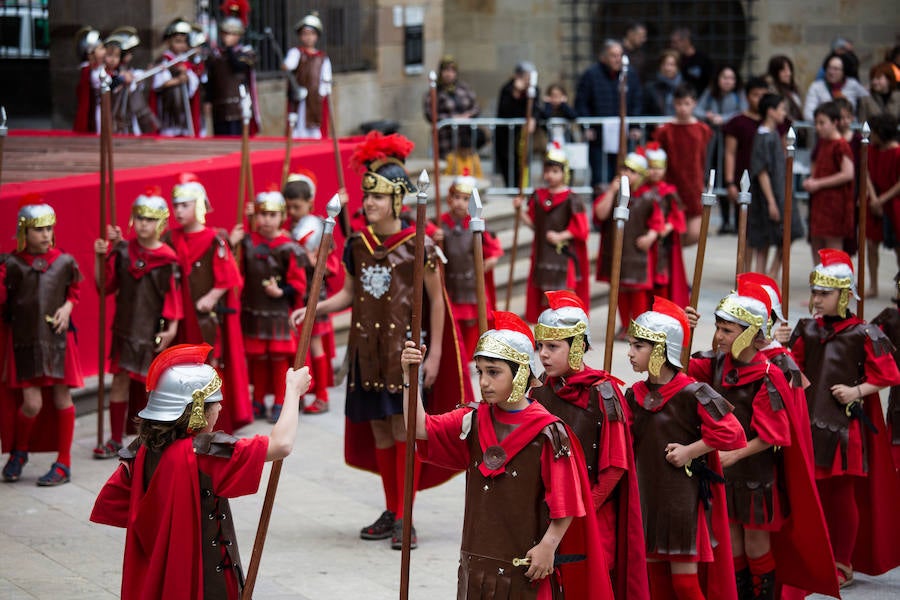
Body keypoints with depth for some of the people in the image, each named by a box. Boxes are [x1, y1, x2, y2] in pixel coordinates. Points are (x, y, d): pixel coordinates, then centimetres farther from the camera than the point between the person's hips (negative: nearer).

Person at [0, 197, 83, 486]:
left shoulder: (64, 261, 0)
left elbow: (75, 288, 15)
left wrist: (67, 306, -1)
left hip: (58, 339, 2)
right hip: (25, 341, -2)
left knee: (62, 398, 5)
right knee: (32, 403, -6)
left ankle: (63, 463, 17)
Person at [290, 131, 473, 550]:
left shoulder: (418, 245, -9)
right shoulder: (357, 245, 6)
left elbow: (436, 300, -5)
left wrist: (434, 353, -9)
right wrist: (315, 309, -2)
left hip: (405, 346, -5)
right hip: (368, 348, 5)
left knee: (404, 426, -5)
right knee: (378, 428, 10)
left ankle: (406, 518, 0)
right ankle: (391, 512, 20)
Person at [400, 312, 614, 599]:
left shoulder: (547, 431, -12)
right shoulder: (474, 421, 5)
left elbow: (565, 501, -11)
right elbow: (421, 428, -3)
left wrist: (548, 546, -15)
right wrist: (409, 377, -12)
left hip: (524, 563, -5)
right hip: (477, 559, 5)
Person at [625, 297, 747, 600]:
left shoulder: (691, 394, -14)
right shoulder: (635, 395, 6)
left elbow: (730, 432, -17)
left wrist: (689, 452, -14)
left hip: (685, 498, -6)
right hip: (649, 498, 7)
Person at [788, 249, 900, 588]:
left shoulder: (863, 334, -5)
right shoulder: (807, 330, 10)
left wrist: (858, 390, -14)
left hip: (845, 424, -4)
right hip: (810, 420, 4)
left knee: (842, 493, 0)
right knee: (815, 492, 6)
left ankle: (843, 565, 12)